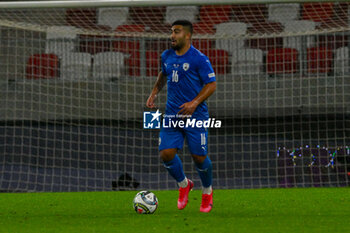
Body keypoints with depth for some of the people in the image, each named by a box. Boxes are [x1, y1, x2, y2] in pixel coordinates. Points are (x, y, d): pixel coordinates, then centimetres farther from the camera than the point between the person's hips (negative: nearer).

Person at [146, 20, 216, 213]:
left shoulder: (199, 59, -11)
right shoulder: (167, 56, 8)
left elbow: (211, 84, -10)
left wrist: (194, 103, -22)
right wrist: (154, 93, 13)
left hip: (195, 115, -5)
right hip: (172, 114, 5)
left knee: (199, 157, -2)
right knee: (166, 154, -6)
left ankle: (207, 191, 26)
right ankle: (183, 185, 21)